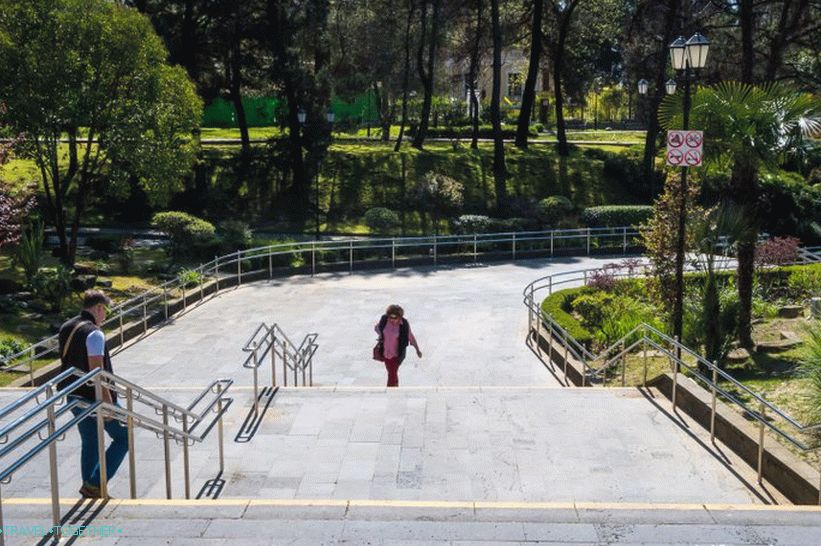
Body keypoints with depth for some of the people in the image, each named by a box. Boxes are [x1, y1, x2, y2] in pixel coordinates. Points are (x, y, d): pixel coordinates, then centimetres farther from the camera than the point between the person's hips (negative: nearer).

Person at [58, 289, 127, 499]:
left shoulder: (66, 328, 8)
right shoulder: (94, 333, -19)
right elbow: (96, 371, -24)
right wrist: (107, 402, -21)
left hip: (73, 397, 9)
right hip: (93, 397, -9)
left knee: (89, 443, 20)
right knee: (123, 437, 5)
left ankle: (89, 486, 25)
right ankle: (95, 483, 2)